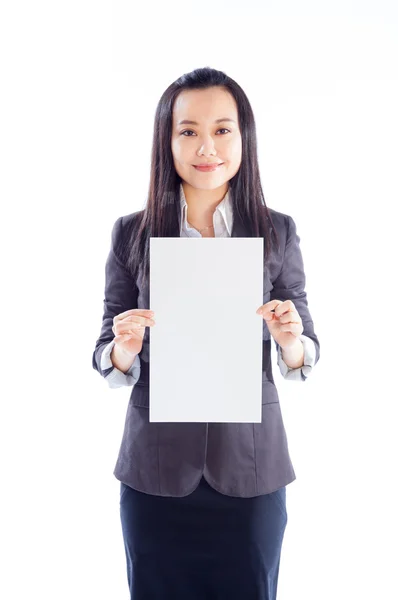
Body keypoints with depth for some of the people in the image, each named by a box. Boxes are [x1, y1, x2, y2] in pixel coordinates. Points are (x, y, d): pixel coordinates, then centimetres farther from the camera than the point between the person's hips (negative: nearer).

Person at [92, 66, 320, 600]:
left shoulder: (278, 232, -2)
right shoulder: (132, 233, -2)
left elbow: (307, 353, 3)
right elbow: (106, 358, 3)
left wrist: (291, 342, -19)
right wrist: (123, 351, -19)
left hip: (250, 466, 0)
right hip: (156, 470, 0)